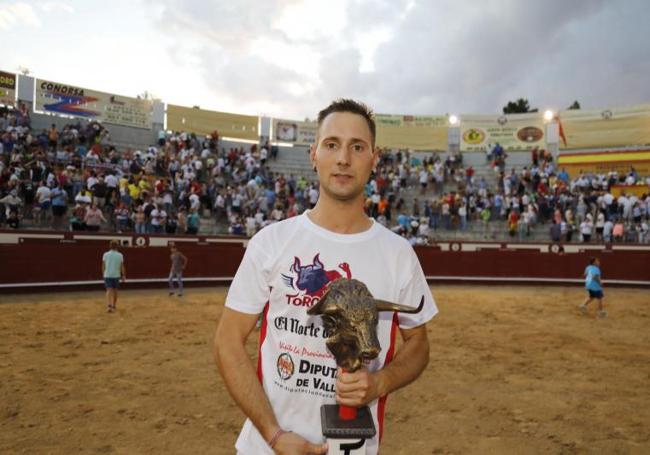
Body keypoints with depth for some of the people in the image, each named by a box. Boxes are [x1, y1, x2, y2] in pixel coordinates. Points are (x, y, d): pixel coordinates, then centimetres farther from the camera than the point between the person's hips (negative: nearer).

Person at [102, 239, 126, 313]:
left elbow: (103, 266, 4)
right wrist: (123, 276, 8)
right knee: (115, 291, 14)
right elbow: (122, 267, -1)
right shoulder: (120, 255, -4)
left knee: (109, 290, -4)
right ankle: (114, 306, 25)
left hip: (107, 275, 0)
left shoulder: (106, 254, -2)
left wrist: (103, 274, 18)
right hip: (116, 275, 0)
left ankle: (109, 305, -23)